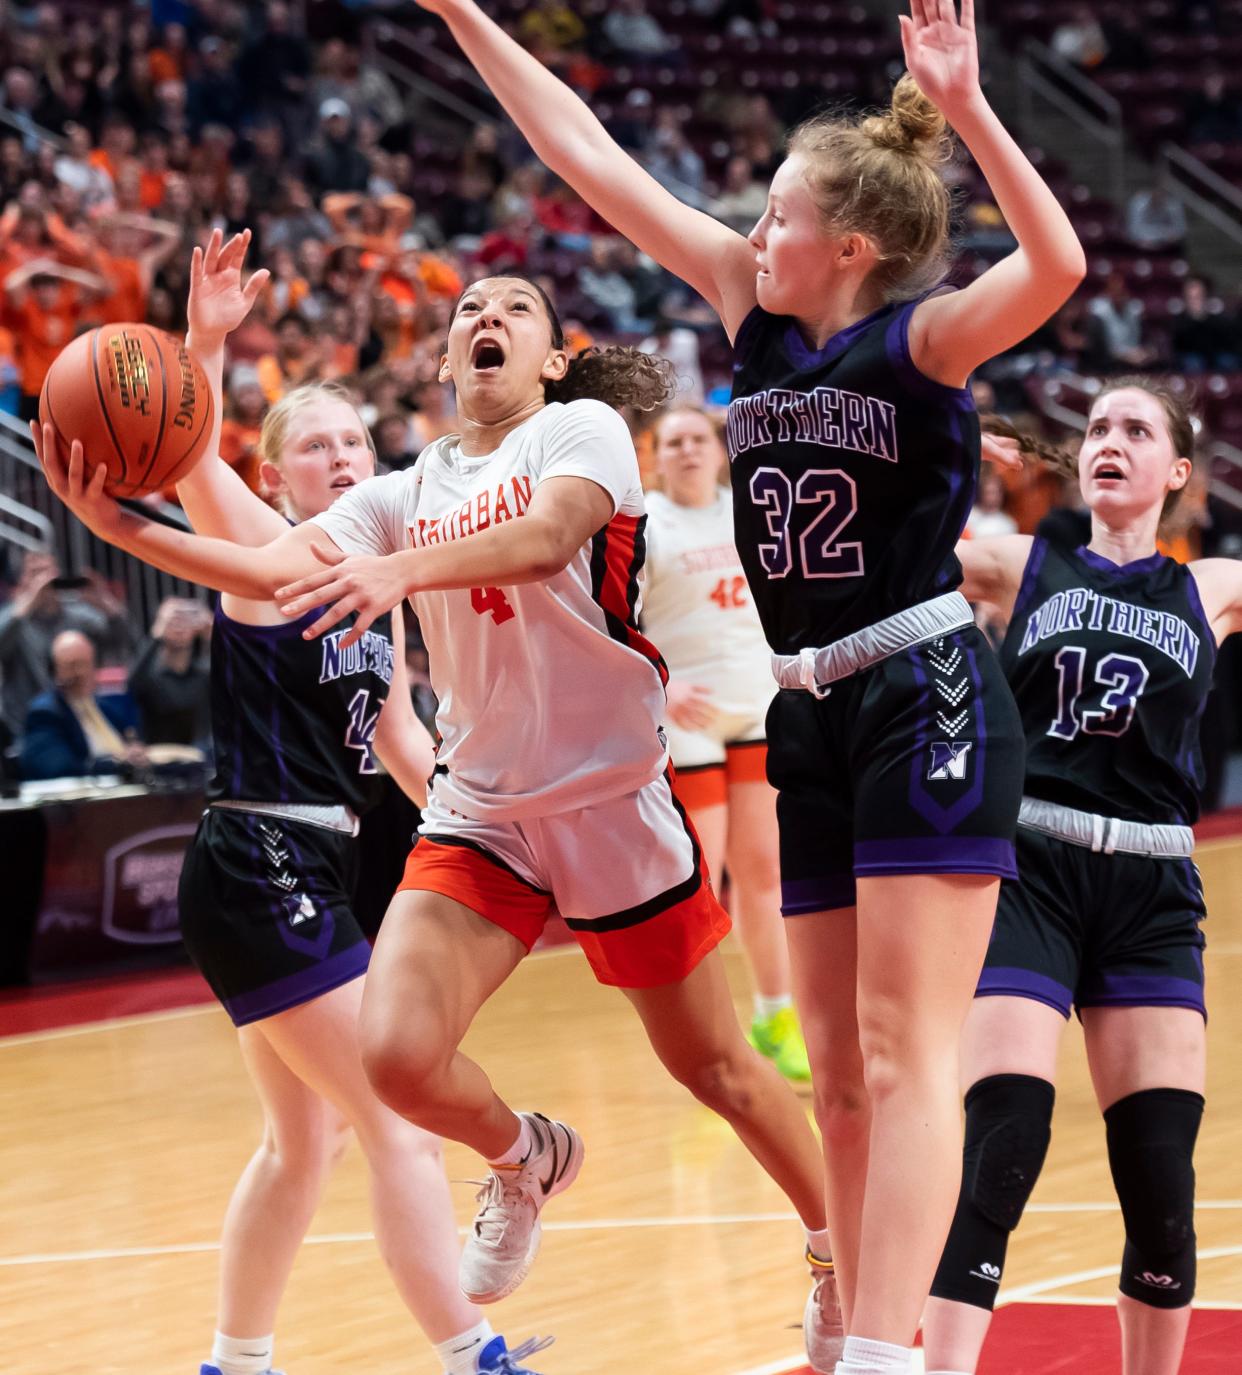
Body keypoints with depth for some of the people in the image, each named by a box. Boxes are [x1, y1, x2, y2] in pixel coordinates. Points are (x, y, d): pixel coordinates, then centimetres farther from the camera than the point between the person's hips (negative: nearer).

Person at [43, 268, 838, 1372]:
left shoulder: (584, 430, -5)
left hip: (612, 803, -4)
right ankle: (526, 1160, 16)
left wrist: (400, 569, -44)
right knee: (397, 1053, -16)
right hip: (479, 812, 4)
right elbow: (270, 569, -7)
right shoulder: (407, 494, 8)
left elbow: (546, 536, -27)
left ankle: (841, 1245, 32)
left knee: (717, 1072, 6)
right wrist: (118, 525, -22)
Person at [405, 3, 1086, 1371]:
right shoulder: (760, 310, 9)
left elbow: (1054, 266, -29)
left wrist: (966, 110, -38)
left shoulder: (922, 335, -8)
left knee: (903, 1052, -14)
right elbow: (591, 158, 12)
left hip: (928, 704, -7)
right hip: (812, 720, 8)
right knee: (838, 1068, 8)